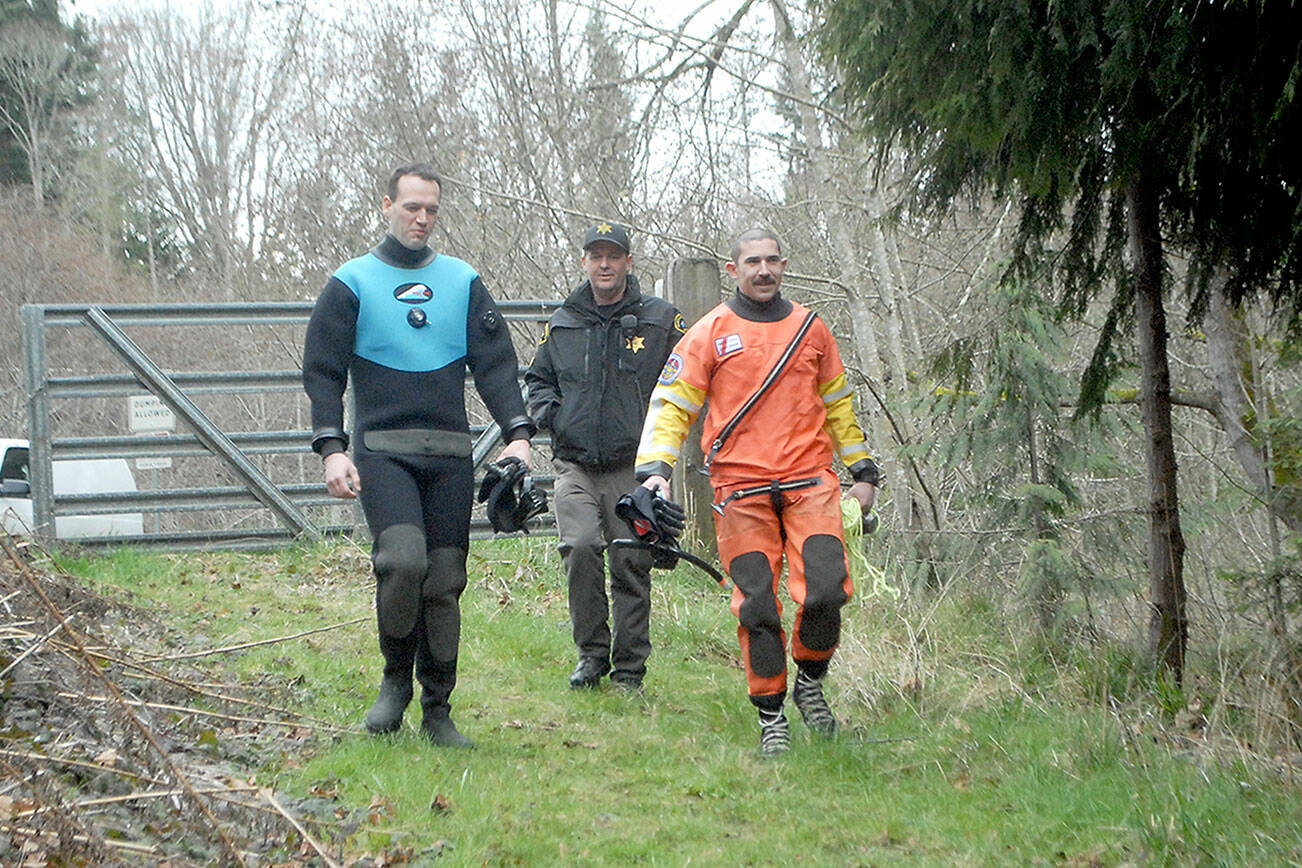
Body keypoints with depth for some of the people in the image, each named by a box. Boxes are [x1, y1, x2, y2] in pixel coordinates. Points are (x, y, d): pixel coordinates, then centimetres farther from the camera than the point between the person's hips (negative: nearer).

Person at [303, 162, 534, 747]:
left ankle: (437, 711, 11)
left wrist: (516, 433, -4)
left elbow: (495, 363, 10)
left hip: (450, 455, 3)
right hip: (382, 450, -3)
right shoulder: (352, 284, 5)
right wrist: (332, 449, -10)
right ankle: (396, 680, -1)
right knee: (403, 560, -23)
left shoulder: (463, 283, 13)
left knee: (445, 580, 2)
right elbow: (322, 371, 3)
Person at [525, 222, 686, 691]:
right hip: (575, 465, 1)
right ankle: (591, 652, 0)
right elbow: (537, 378, 27)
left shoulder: (660, 319, 5)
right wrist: (547, 409, 7)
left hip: (635, 465, -1)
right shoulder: (561, 323, 14)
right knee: (580, 548, -18)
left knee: (631, 565, -1)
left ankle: (629, 669, 11)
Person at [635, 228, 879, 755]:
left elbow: (837, 404, 24)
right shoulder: (710, 333, 4)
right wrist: (654, 468, -12)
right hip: (740, 489, -2)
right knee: (757, 605, -2)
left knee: (825, 592, -13)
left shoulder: (811, 329, 13)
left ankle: (810, 679, 14)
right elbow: (672, 404, 2)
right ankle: (770, 716, 11)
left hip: (809, 481, 2)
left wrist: (862, 470, 22)